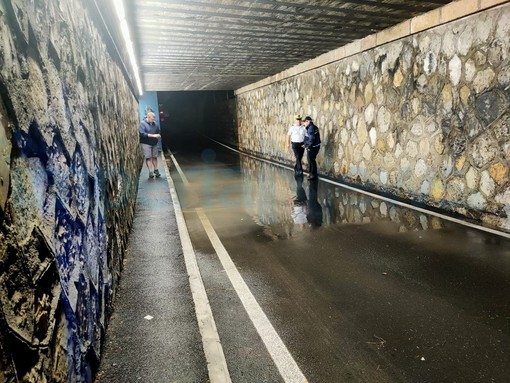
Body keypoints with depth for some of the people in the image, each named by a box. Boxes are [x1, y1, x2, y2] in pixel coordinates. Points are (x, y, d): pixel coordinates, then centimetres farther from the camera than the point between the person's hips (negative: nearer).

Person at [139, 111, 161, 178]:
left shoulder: (155, 124, 5)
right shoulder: (142, 123, -9)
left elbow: (158, 132, 16)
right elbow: (142, 133, -19)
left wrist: (158, 136, -8)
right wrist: (153, 135, -23)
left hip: (154, 143, 4)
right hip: (146, 143, -4)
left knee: (155, 157, 7)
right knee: (148, 157, -4)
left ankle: (156, 170, 17)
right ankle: (150, 172, -4)